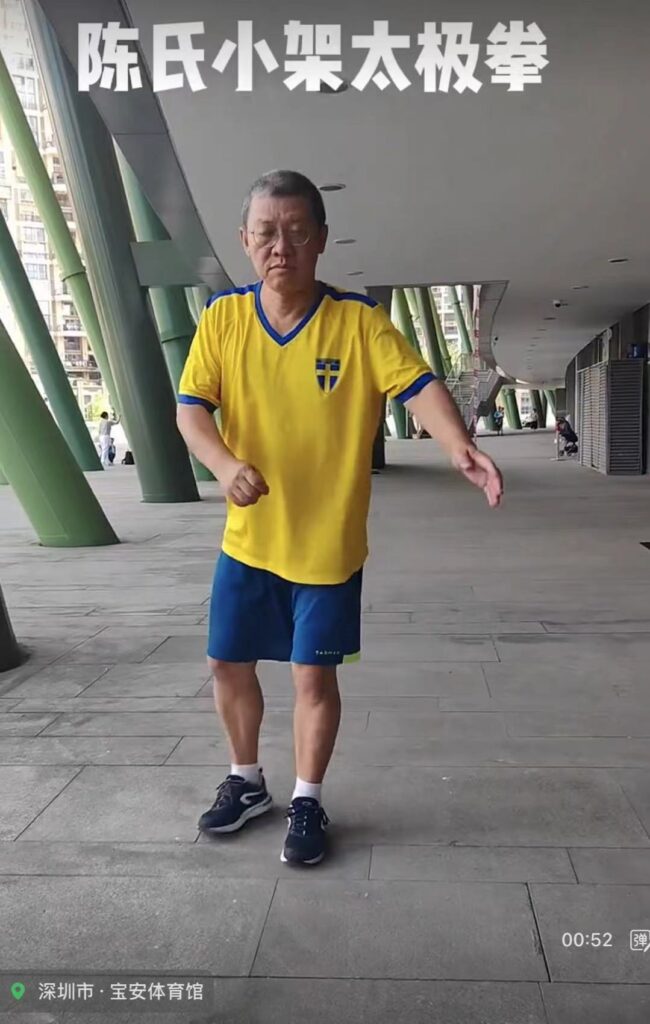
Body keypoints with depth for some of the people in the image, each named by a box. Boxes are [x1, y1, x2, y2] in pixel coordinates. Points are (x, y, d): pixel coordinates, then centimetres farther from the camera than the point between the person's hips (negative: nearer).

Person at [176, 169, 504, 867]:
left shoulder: (358, 320, -11)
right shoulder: (222, 318, -3)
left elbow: (418, 385, -20)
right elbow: (191, 408, -7)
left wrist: (458, 446, -40)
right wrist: (225, 465, -28)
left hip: (328, 542, -3)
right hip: (247, 539, 4)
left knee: (314, 675, 6)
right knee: (227, 662, 14)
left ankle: (306, 801, 29)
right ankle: (247, 781, 39)